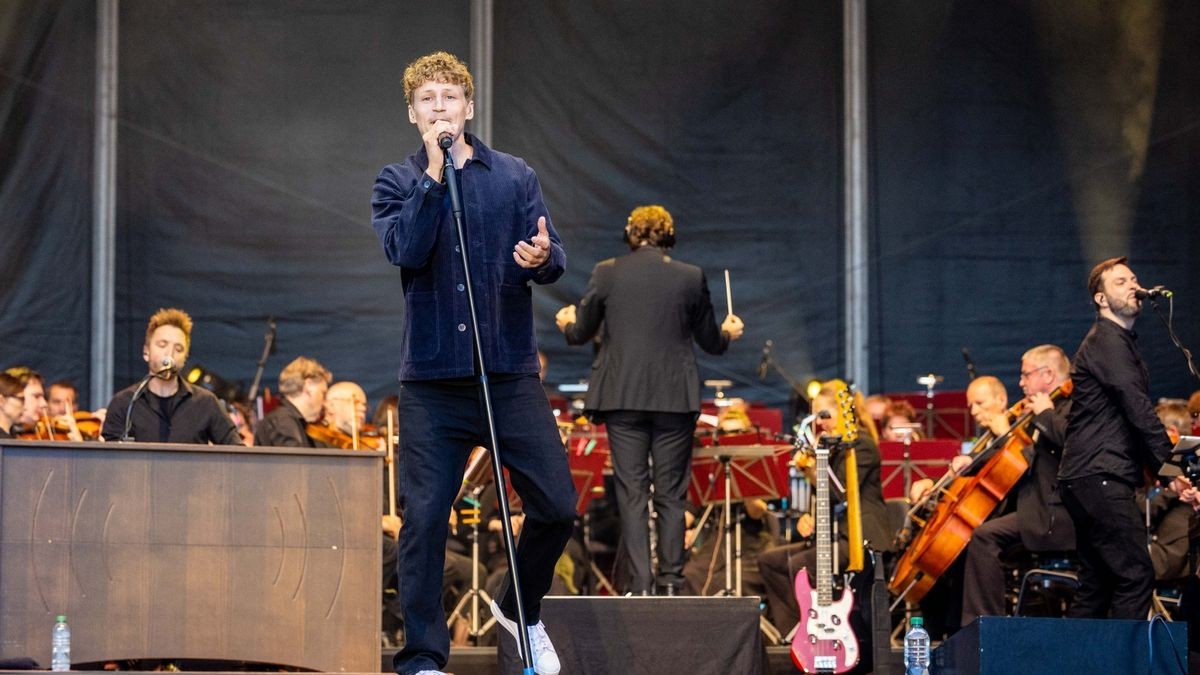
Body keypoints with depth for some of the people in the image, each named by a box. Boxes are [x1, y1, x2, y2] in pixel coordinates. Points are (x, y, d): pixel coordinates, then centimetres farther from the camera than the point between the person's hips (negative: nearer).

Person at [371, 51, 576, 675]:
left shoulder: (515, 176, 9)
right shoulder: (397, 183, 6)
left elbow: (553, 259, 2)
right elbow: (406, 250, -12)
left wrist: (541, 259, -21)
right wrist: (434, 174, -15)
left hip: (510, 372, 2)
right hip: (432, 378, -1)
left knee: (556, 506, -1)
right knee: (424, 517, -4)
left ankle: (521, 609, 26)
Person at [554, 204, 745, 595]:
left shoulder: (606, 273, -1)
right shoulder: (690, 277, 0)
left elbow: (581, 333, 6)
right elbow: (710, 341, 8)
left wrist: (568, 323, 29)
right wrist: (728, 332, 31)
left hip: (622, 398, 0)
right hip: (674, 399, 0)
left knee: (632, 493, 2)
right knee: (671, 494, 7)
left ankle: (641, 585, -2)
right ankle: (671, 582, 5)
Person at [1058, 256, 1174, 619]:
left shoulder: (1119, 341, 23)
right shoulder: (1106, 341, -9)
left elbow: (1134, 410, 21)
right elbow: (1138, 410, -18)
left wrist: (1162, 464, 9)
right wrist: (1170, 465, -16)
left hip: (1094, 478, 11)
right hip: (1098, 476, -11)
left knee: (1097, 583, 11)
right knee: (1136, 574, -16)